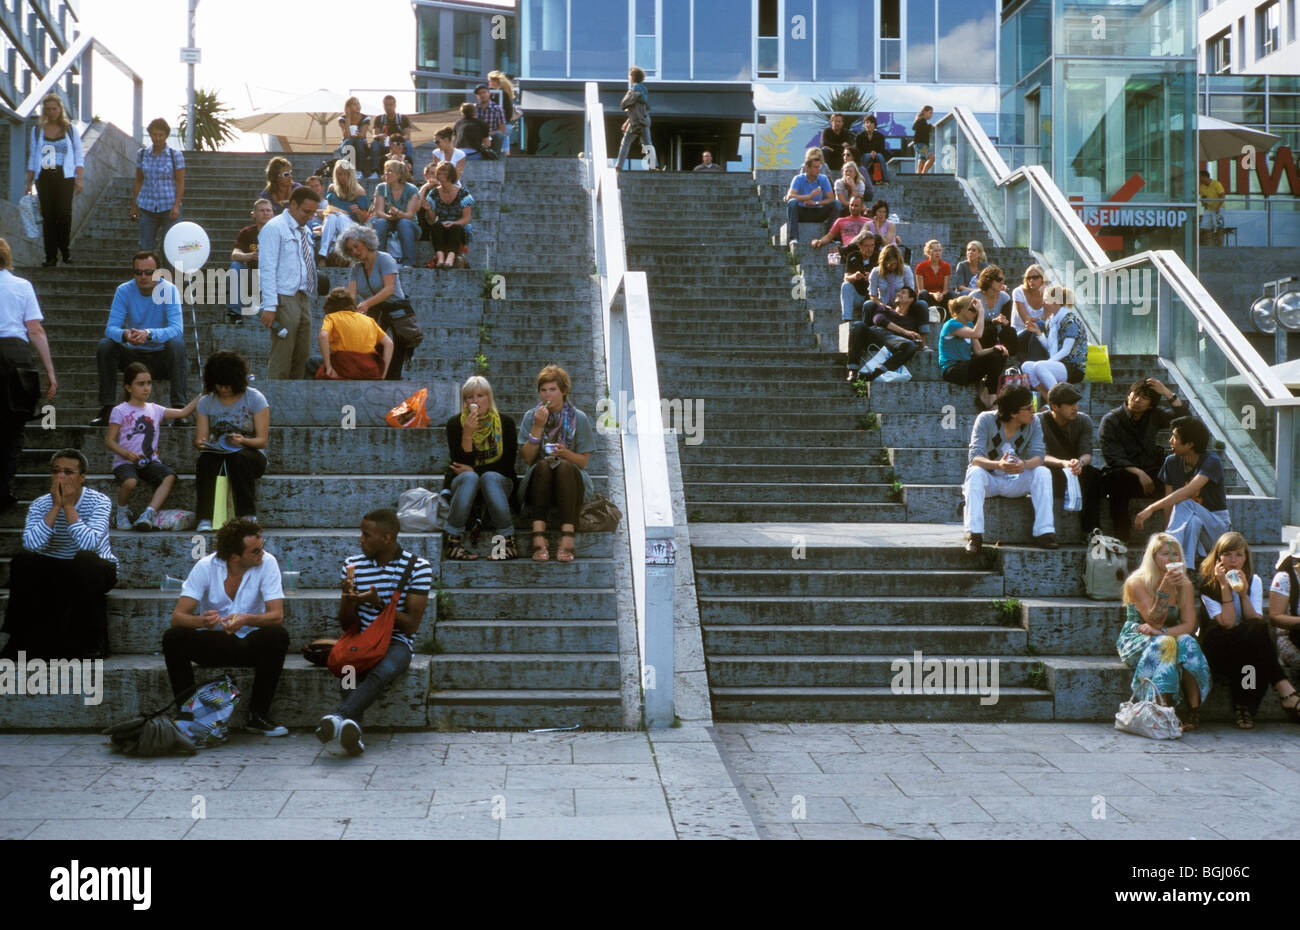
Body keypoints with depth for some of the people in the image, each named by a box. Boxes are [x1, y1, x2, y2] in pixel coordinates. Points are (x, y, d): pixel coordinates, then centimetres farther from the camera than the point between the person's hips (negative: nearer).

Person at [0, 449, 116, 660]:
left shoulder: (99, 502, -15)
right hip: (55, 571, 3)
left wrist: (69, 506, -29)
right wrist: (56, 507, -27)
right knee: (22, 561, -24)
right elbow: (32, 544, -27)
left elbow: (89, 544, -33)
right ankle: (23, 639, -12)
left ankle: (92, 641, -21)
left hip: (94, 571, -3)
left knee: (86, 558, -36)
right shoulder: (40, 505, -7)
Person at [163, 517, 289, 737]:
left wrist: (246, 619, -41)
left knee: (278, 636, -32)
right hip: (212, 644, 0)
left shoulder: (267, 563, -14)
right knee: (172, 637, -27)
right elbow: (177, 616, -20)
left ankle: (258, 715, -18)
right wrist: (201, 620, -43)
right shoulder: (205, 567, -14)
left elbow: (277, 615, -21)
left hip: (250, 643, 0)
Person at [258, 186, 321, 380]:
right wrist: (270, 306, -20)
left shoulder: (306, 231, 18)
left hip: (303, 298, 8)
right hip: (284, 299, -8)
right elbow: (267, 269, -14)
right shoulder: (274, 228, -7)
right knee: (282, 356, -9)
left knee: (303, 355, 11)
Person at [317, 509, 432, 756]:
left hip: (397, 642, -2)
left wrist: (378, 603, -19)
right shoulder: (352, 564, 6)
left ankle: (338, 717, -55)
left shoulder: (418, 567, -3)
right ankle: (351, 729, -54)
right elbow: (347, 624, 9)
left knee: (383, 671, -38)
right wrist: (348, 597, -12)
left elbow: (412, 625, -6)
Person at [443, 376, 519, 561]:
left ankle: (507, 541, -34)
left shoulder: (505, 423, -3)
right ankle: (453, 541, -35)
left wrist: (474, 470, -14)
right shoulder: (455, 424, -4)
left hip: (498, 481, 0)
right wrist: (467, 434, -24)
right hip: (463, 483, 0)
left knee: (489, 478, -35)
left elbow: (508, 464, -6)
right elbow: (461, 463, -11)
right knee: (469, 477, -35)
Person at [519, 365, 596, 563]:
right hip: (539, 482, 1)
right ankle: (538, 537, -50)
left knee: (564, 467, -34)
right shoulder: (531, 417, 5)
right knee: (543, 465, -32)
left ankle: (567, 537, -49)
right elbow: (527, 458, -3)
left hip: (570, 481, -1)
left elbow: (584, 461, 2)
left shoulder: (579, 418, 3)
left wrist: (566, 453, -18)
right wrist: (538, 427, -13)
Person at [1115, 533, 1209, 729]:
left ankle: (1194, 711, -31)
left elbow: (1189, 625, -7)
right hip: (1136, 641, -3)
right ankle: (1165, 711, -40)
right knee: (1165, 644, -35)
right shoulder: (1136, 582, -9)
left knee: (1187, 642, -30)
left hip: (1171, 637, 3)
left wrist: (1161, 631, -24)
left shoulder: (1184, 585, 3)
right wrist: (1165, 587, -29)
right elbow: (1154, 620, -19)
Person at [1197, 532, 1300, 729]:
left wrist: (1243, 593, -19)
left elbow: (1256, 622, -9)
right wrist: (1225, 586, -18)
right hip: (1217, 649, -4)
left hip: (1245, 649, 4)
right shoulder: (1208, 584, -4)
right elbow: (1227, 624, -17)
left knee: (1258, 629, -34)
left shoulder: (1253, 581, 7)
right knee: (1257, 630, -33)